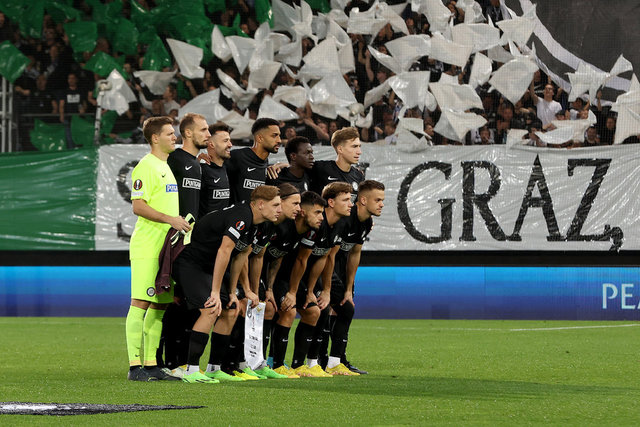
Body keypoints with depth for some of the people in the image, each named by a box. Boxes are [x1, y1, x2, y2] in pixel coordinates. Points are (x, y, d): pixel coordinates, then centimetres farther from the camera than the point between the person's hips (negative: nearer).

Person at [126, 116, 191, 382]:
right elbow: (138, 206, -17)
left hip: (167, 246, 9)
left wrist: (181, 222, 20)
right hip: (147, 247, -9)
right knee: (141, 303, -10)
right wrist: (170, 219, -21)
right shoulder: (146, 167, -10)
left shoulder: (168, 166, 20)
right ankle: (135, 366, -11)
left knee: (159, 305, 9)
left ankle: (151, 364, 13)